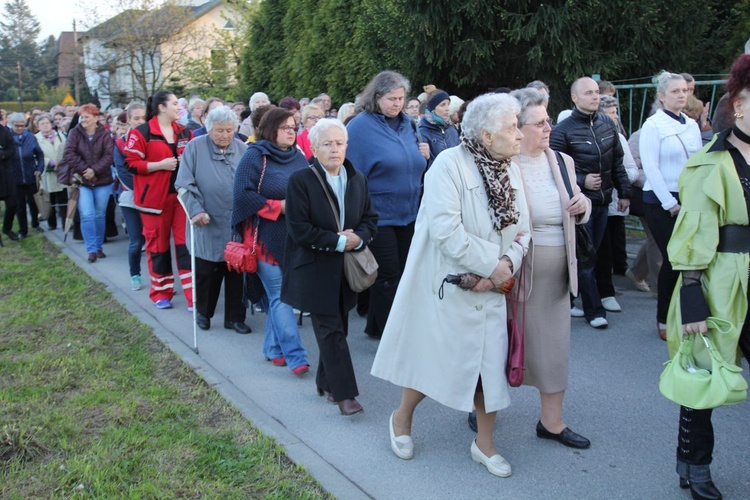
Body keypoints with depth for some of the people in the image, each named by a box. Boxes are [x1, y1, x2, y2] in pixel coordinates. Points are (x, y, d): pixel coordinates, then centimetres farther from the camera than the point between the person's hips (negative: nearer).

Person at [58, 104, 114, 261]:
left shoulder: (104, 134, -2)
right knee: (87, 215, -10)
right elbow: (69, 154, -9)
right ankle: (91, 249, -5)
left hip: (102, 180, 1)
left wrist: (94, 170, -20)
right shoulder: (74, 133, -1)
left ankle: (99, 247, 19)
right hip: (81, 180, 0)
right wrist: (84, 169, -16)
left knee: (100, 215, 7)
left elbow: (109, 156, -10)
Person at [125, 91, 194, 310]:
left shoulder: (185, 132, 10)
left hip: (182, 194, 4)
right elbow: (131, 163, -10)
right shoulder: (141, 133, -6)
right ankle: (161, 292, 23)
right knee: (158, 244, 8)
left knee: (186, 243, -1)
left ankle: (193, 296, 0)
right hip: (155, 197, -4)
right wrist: (160, 165, -18)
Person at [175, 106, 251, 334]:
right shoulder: (195, 147, -3)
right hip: (208, 225, -2)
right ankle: (203, 312, 29)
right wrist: (196, 210, -15)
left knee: (236, 272, 7)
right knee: (206, 272, 8)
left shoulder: (242, 149, 3)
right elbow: (184, 184, -6)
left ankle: (235, 317, 19)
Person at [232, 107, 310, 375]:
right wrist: (279, 206, -16)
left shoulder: (299, 158, 11)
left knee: (279, 295, 11)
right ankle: (295, 356, -6)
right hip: (266, 239, -5)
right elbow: (243, 195, -12)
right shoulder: (255, 157, -5)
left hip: (295, 239, 5)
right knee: (280, 296, -6)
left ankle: (273, 348, 22)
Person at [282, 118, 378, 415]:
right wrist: (339, 241, -16)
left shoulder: (357, 180, 7)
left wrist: (358, 239, -12)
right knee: (331, 331, -5)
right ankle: (344, 393, -1)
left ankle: (326, 382, 29)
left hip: (346, 270, 6)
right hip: (315, 270, -5)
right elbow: (299, 230, -15)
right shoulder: (300, 181, -10)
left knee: (337, 328, 13)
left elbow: (370, 220, 10)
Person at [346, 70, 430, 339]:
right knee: (388, 277, -1)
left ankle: (376, 327, 28)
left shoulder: (407, 124, 9)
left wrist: (423, 155, -2)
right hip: (379, 214, -7)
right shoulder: (360, 126, -11)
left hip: (408, 214, 7)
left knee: (401, 274, 13)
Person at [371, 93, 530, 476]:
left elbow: (522, 231, 5)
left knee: (490, 359, 9)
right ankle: (402, 418, 36)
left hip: (490, 288, 6)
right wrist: (491, 263, -21)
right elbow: (445, 229, -26)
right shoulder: (449, 165, -17)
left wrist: (506, 264, -14)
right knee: (431, 355, 9)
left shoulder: (511, 171, 5)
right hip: (446, 285, -6)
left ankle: (484, 442, 27)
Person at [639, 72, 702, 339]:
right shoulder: (653, 125, -5)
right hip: (661, 201, -5)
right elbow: (651, 168, -10)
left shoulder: (692, 125, 11)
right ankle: (664, 320, 8)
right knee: (673, 258, -6)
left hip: (689, 200, 5)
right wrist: (670, 204, -11)